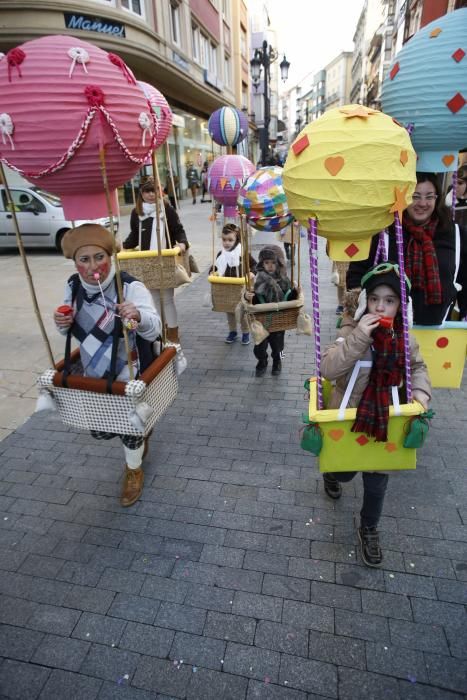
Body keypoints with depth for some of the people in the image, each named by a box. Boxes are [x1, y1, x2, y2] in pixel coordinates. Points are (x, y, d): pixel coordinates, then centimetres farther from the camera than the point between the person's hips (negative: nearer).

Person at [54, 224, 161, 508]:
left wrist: (138, 316, -51)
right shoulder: (73, 286, -5)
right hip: (93, 374, 6)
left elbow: (154, 330, -30)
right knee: (99, 430, 20)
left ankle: (134, 471, 44)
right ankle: (139, 436, 53)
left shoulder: (131, 287, -24)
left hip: (129, 374, -6)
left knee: (130, 425, 11)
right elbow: (71, 330, 9)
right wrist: (62, 323, -14)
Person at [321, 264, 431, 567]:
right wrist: (359, 336, -38)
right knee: (344, 470, 19)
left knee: (377, 481, 13)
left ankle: (369, 529, 39)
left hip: (384, 418, 3)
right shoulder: (352, 332, -20)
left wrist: (421, 391, -7)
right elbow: (328, 368, -32)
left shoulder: (404, 338, -6)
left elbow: (418, 366, 12)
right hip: (348, 416, -3)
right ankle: (331, 473, 57)